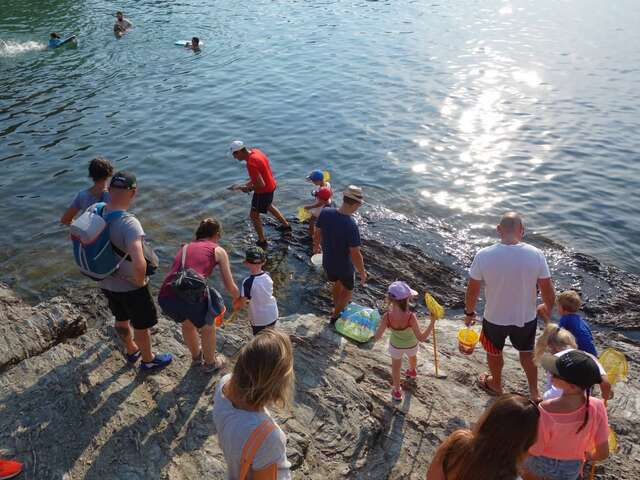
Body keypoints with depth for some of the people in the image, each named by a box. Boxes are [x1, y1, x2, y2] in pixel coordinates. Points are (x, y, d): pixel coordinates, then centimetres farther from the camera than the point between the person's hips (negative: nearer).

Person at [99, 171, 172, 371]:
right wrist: (140, 282, -23)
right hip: (130, 287, -6)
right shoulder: (129, 223, -35)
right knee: (142, 325, 20)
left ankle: (131, 351, 55)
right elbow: (139, 264, -46)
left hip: (106, 282, 6)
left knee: (121, 319, 30)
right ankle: (148, 359, 44)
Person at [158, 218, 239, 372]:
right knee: (208, 328, 27)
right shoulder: (218, 250, 15)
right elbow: (230, 286, 18)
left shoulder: (185, 247, 27)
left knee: (186, 323, 36)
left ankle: (196, 356, 58)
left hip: (165, 297, 5)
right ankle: (210, 363, 47)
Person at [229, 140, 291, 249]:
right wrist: (250, 182, 5)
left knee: (254, 215, 5)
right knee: (268, 205, 34)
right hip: (271, 185, 10)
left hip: (264, 191, -9)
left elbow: (261, 184, -33)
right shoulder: (255, 151, -3)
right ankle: (286, 225, 48)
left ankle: (262, 241, 17)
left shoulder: (251, 164, -33)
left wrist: (248, 188, -16)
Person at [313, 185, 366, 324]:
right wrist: (362, 272, -12)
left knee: (338, 283, 35)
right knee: (348, 290, 26)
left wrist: (316, 246, 21)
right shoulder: (351, 226, -35)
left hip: (328, 263, 5)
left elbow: (317, 234, 0)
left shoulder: (325, 213, -18)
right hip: (344, 266, -5)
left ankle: (336, 307, 56)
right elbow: (355, 255, -28)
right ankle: (335, 316, 40)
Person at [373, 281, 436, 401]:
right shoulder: (411, 317, -40)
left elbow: (376, 337, -30)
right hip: (411, 345, 0)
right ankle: (412, 372, 69)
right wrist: (432, 322, -28)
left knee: (396, 367, 29)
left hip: (395, 346, 0)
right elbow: (421, 338, -33)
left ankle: (397, 391, 48)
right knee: (412, 357, 37)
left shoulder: (387, 316, -35)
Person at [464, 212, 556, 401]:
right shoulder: (536, 254, -20)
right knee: (527, 352, 29)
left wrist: (469, 312, 5)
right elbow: (548, 291, -11)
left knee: (494, 352, 28)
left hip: (495, 318, -1)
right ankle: (534, 391, 46)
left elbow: (472, 290, -12)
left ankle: (496, 385, 53)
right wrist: (548, 312, 9)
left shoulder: (484, 255, -22)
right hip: (526, 318, 1)